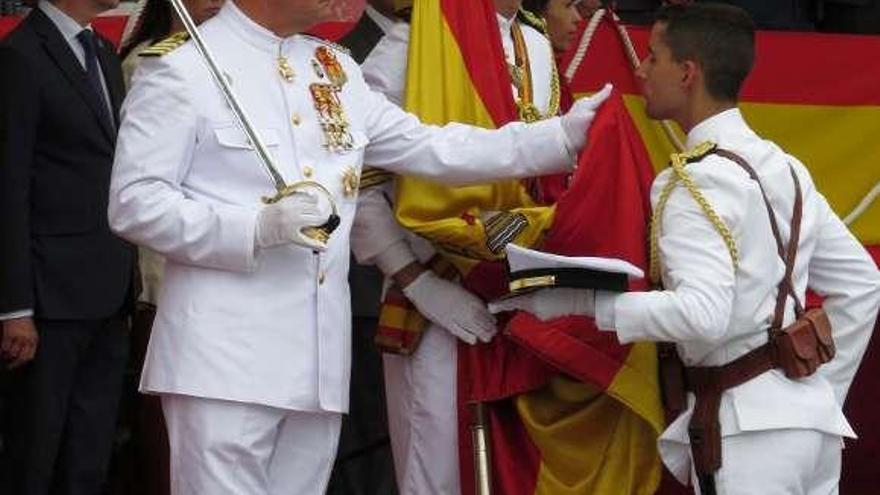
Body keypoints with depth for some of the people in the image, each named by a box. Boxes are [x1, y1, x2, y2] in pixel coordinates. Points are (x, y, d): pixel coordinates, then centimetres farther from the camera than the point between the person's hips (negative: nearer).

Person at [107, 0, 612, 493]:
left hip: (320, 356, 7)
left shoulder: (335, 70, 17)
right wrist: (258, 227, -21)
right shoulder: (180, 67, -4)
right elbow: (133, 203, -10)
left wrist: (564, 135, 11)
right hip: (225, 357, -6)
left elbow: (430, 149, 17)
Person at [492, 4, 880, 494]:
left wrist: (584, 301, -18)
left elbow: (703, 314, -24)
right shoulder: (787, 169, 12)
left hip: (750, 424, -8)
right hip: (810, 416, 8)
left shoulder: (695, 181, -13)